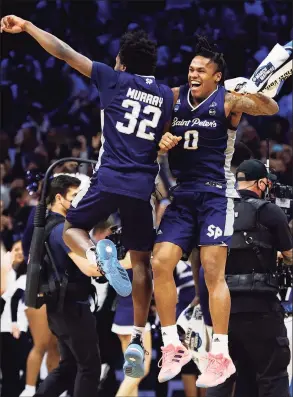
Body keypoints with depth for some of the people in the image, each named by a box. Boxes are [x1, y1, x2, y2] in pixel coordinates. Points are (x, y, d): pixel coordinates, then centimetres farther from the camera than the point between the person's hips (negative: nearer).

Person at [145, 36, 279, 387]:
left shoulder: (228, 101, -7)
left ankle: (220, 356, -7)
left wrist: (255, 95, -41)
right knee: (160, 263, -5)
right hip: (182, 193, 5)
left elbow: (271, 110, -20)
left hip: (215, 193, -5)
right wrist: (162, 140, -3)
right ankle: (173, 347, 5)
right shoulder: (174, 98, 8)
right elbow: (157, 131, 20)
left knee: (213, 271, -11)